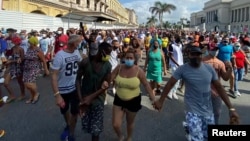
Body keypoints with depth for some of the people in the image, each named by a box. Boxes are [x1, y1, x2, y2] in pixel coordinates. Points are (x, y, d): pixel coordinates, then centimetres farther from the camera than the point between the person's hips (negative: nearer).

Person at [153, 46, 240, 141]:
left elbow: (219, 87, 1)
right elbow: (170, 84, -7)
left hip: (208, 111, 4)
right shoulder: (182, 69, -11)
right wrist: (161, 101, -7)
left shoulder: (209, 69, -3)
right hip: (192, 111, -4)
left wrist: (231, 108, -2)